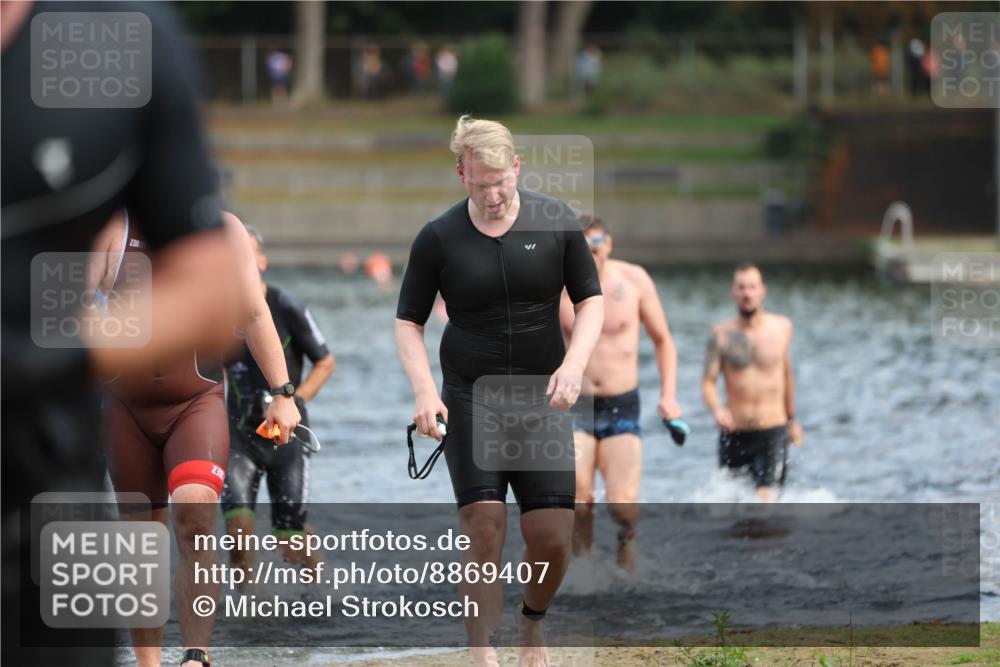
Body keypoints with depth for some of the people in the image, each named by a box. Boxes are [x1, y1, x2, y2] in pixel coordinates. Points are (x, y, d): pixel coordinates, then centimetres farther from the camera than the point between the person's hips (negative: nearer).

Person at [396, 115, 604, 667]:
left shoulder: (556, 222, -2)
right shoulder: (437, 238, -4)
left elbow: (591, 300, 6)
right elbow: (407, 322, 4)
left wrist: (573, 364, -12)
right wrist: (424, 390, -13)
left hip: (542, 399, 1)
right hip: (467, 397, -1)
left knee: (553, 537, -5)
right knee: (484, 533, -14)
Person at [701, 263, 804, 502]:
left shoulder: (782, 327, 3)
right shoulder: (722, 334, -3)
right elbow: (708, 381, -8)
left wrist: (792, 420, 26)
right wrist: (716, 409, -30)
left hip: (772, 432, -1)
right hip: (734, 434, 1)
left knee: (765, 496, -20)